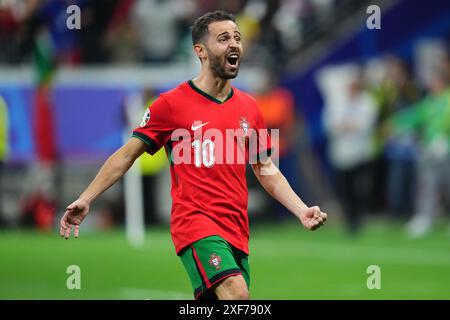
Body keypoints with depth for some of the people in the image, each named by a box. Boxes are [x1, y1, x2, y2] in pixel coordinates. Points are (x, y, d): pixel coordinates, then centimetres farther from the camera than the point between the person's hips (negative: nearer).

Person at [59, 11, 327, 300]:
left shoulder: (249, 107, 13)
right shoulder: (172, 103, -2)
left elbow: (266, 170, 21)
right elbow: (127, 155, 3)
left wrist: (302, 210, 9)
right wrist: (85, 200, -3)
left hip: (236, 230, 6)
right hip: (195, 222, -6)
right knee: (237, 294, -27)